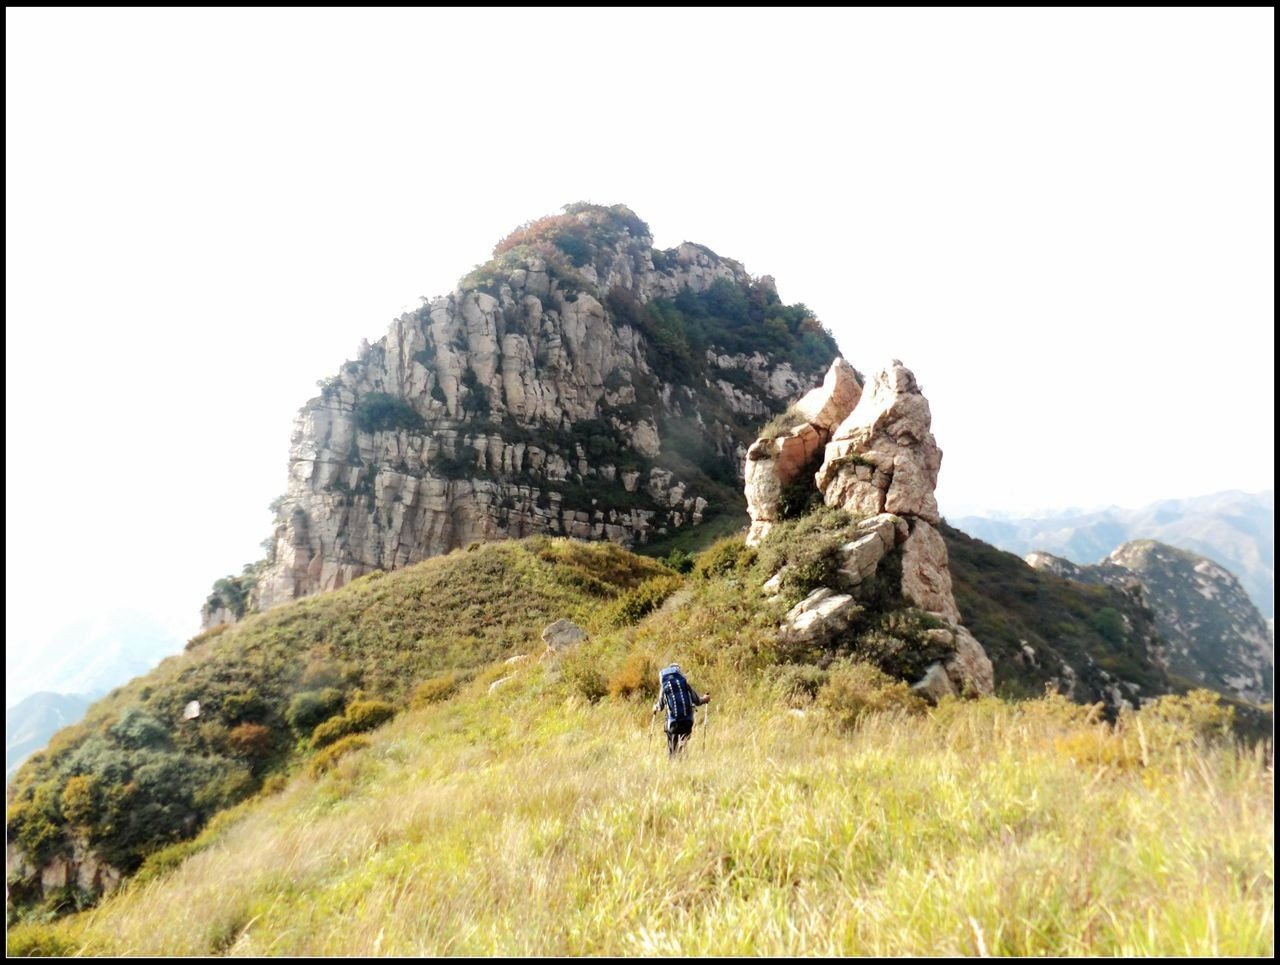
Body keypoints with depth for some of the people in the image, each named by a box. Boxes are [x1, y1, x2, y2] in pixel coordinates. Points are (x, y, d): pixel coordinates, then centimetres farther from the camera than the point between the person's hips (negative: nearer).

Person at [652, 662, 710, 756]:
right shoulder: (684, 683, 2)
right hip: (687, 720, 0)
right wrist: (704, 699, 25)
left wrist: (655, 708, 30)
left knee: (672, 749, 12)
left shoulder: (664, 686, 3)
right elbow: (696, 701, 4)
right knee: (683, 746, 11)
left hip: (673, 721, 0)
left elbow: (660, 706, 8)